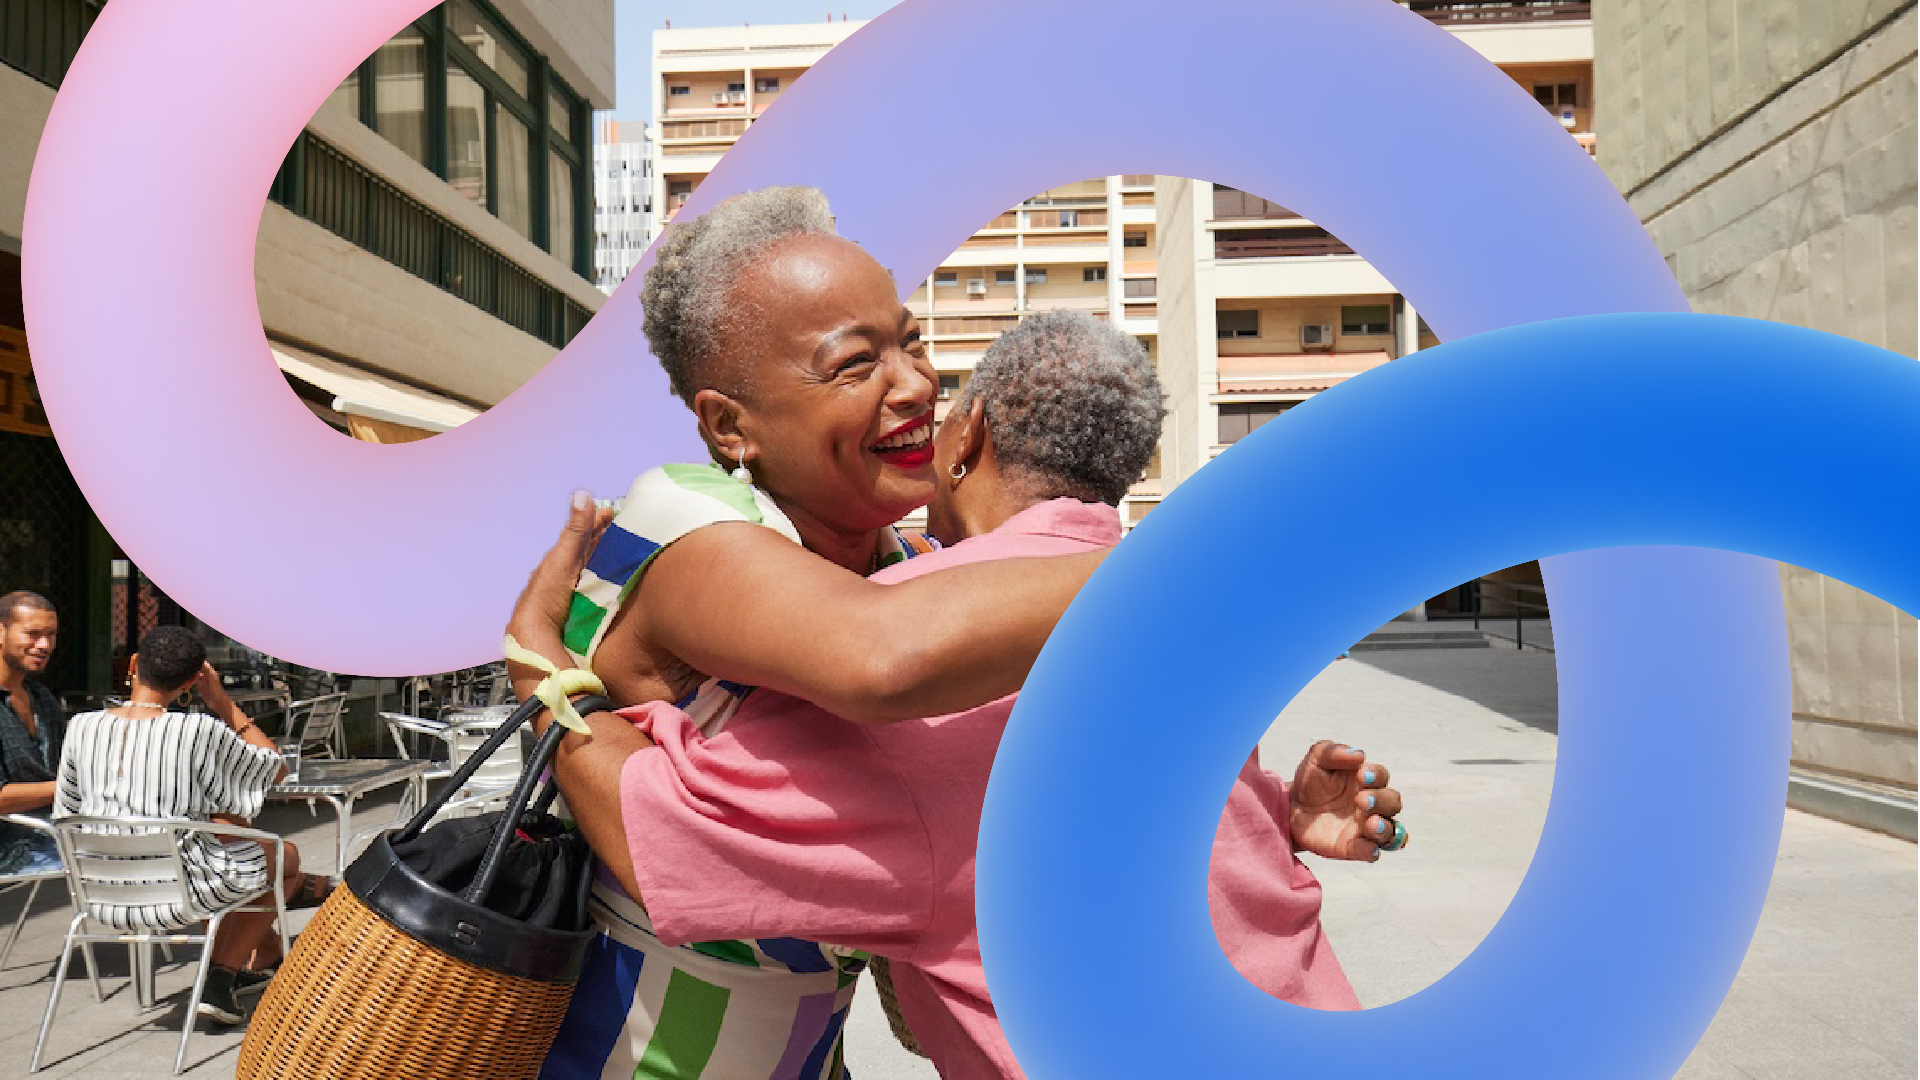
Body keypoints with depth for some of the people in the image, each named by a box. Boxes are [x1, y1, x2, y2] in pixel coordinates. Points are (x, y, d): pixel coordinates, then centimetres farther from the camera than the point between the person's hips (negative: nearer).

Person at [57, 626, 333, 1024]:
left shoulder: (81, 727, -5)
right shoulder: (199, 731, -19)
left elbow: (66, 814, 7)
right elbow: (275, 767, -3)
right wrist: (220, 701, -4)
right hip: (179, 894, -5)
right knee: (286, 855, 23)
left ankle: (265, 958, 46)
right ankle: (222, 978, 32)